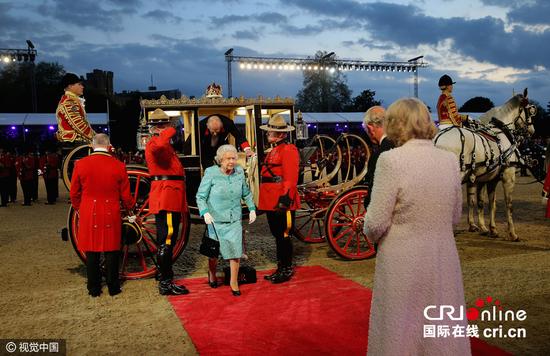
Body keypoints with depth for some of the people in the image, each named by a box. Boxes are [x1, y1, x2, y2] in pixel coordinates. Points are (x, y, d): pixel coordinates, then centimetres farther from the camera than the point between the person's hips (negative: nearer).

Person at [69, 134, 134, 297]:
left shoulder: (80, 164, -4)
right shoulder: (118, 166, -6)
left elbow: (74, 194, 5)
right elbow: (126, 196, 1)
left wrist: (79, 210, 22)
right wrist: (129, 208, 20)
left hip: (88, 215, 1)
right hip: (111, 215, -1)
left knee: (91, 252, 10)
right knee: (111, 251, 9)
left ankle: (94, 289, 19)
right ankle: (113, 287, 17)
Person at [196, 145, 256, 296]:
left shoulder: (239, 172, 0)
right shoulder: (211, 173, -11)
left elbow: (246, 193, 15)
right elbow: (200, 196, -7)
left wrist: (252, 209, 9)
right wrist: (205, 212, -21)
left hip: (235, 220, 2)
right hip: (215, 220, -2)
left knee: (235, 251, -4)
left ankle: (234, 282, 17)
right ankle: (212, 274, 42)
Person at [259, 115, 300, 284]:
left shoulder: (289, 150, -10)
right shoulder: (273, 151, 19)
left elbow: (290, 178, -18)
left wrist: (285, 199, -23)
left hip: (282, 203, -9)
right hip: (271, 203, 9)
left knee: (283, 236, 0)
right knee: (277, 236, 15)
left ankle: (287, 270, 12)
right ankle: (280, 269, 25)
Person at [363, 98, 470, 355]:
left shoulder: (391, 160, -16)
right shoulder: (450, 160, 0)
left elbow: (376, 223, -15)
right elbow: (454, 217, 9)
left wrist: (370, 233, 5)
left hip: (403, 265, -4)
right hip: (444, 261, 5)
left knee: (401, 334, 13)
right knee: (442, 334, 20)